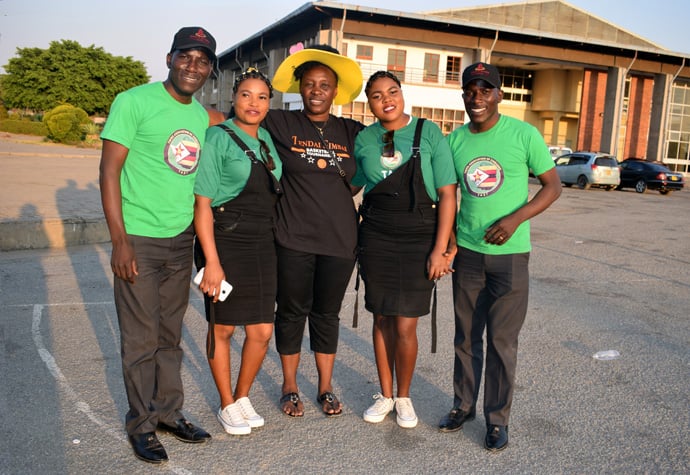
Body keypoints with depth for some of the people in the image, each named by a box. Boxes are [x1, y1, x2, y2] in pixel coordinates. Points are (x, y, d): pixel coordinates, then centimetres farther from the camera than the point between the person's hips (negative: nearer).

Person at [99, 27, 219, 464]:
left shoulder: (202, 115, 10)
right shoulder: (134, 101, -8)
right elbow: (110, 171, -11)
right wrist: (120, 241, -15)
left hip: (182, 241, 5)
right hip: (139, 241, -5)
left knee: (170, 334, 14)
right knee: (141, 339, 4)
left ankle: (169, 411, 29)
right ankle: (142, 423, 22)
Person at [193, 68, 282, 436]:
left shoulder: (267, 140, 11)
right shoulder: (218, 138, -7)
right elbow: (202, 203, -11)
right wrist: (212, 261, -16)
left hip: (262, 245, 6)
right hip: (225, 243, -5)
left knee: (262, 331, 7)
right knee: (222, 328, 7)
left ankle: (243, 396, 30)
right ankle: (227, 405, 26)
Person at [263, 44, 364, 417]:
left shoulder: (351, 132, 7)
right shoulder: (280, 124, -1)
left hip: (340, 240, 2)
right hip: (293, 239, -2)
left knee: (327, 314, 14)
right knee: (292, 312, 10)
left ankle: (325, 388, 31)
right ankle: (290, 388, 30)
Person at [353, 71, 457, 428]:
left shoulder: (428, 133, -5)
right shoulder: (363, 139, 4)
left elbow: (447, 194, -6)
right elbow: (349, 185, 16)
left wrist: (440, 249, -10)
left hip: (419, 238, -2)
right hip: (376, 238, 3)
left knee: (405, 326, -2)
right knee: (382, 319, 9)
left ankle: (404, 397, 22)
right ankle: (385, 394, 28)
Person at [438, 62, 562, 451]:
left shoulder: (524, 134, -6)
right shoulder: (455, 140, 4)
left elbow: (553, 185, -4)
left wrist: (514, 219, -17)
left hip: (510, 254, -3)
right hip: (467, 252, 3)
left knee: (502, 341, 3)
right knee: (467, 336, 13)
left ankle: (498, 419, 19)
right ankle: (464, 405, 30)